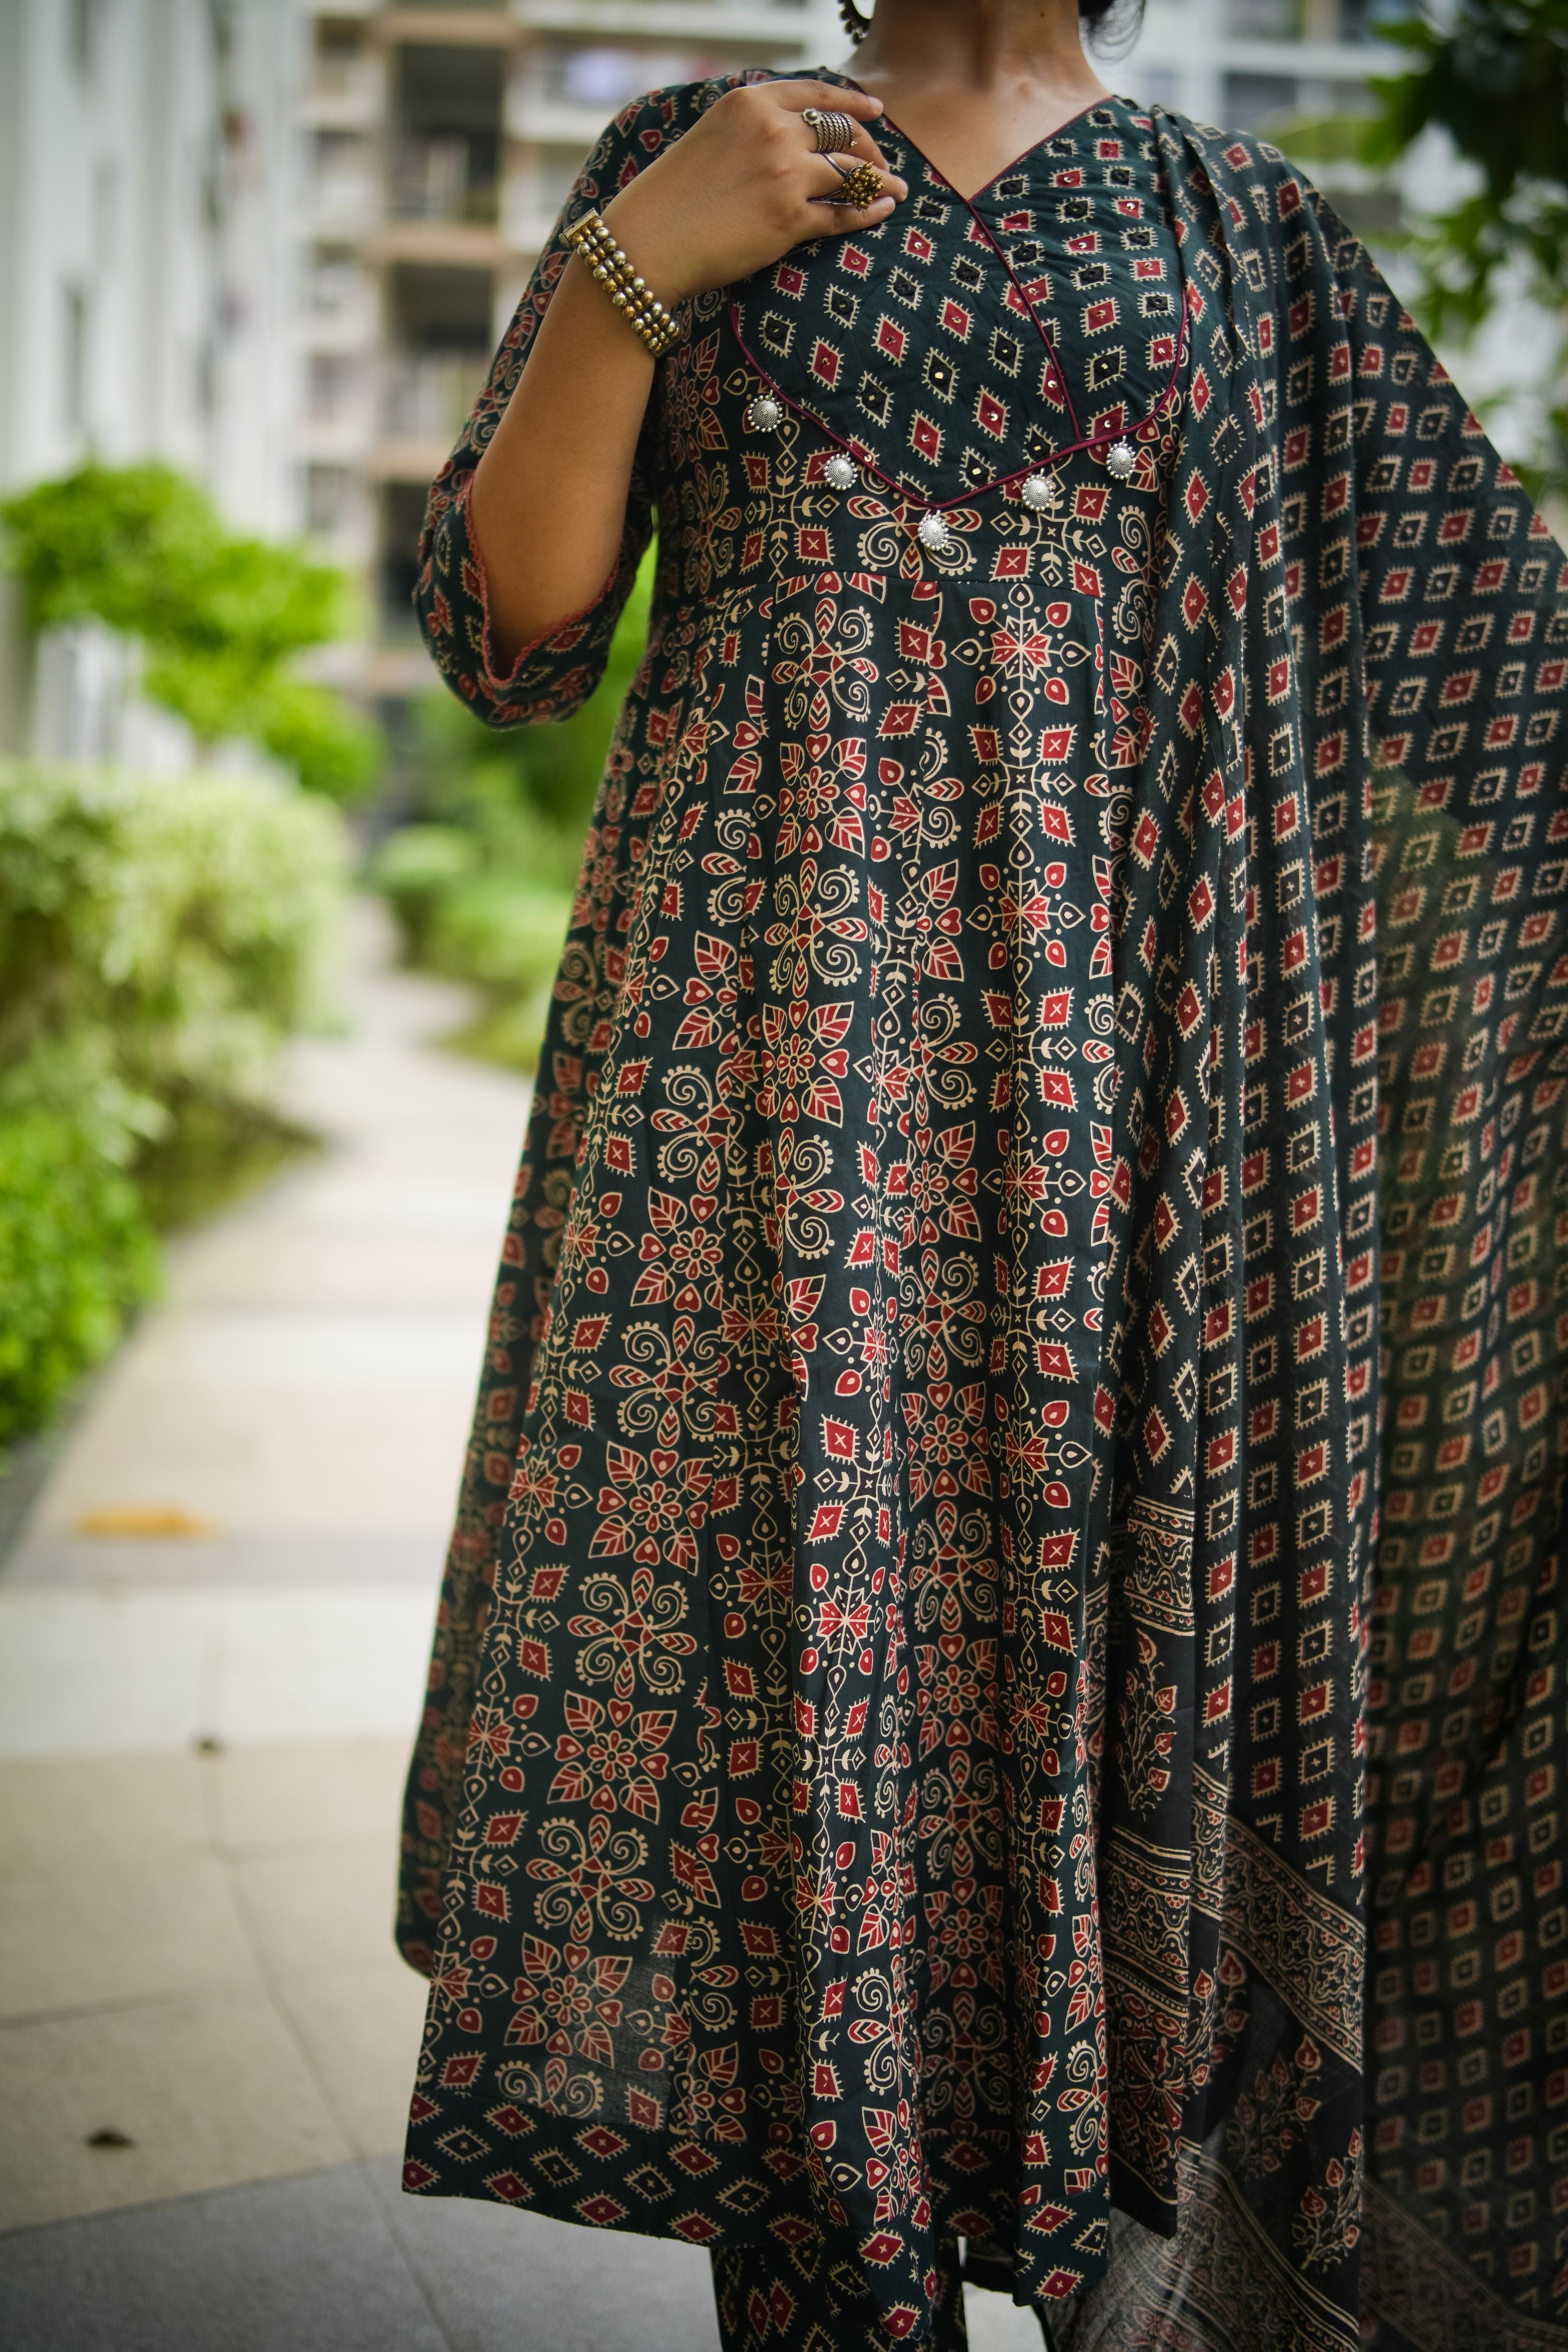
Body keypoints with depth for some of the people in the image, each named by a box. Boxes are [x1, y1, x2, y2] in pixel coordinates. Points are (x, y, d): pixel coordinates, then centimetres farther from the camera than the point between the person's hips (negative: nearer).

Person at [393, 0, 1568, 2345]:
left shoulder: (1243, 221, 13)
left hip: (1101, 1068, 0)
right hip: (761, 1060, 0)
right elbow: (507, 630, 5)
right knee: (785, 1642, -1)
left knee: (1113, 1644, 0)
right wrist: (635, 265, -5)